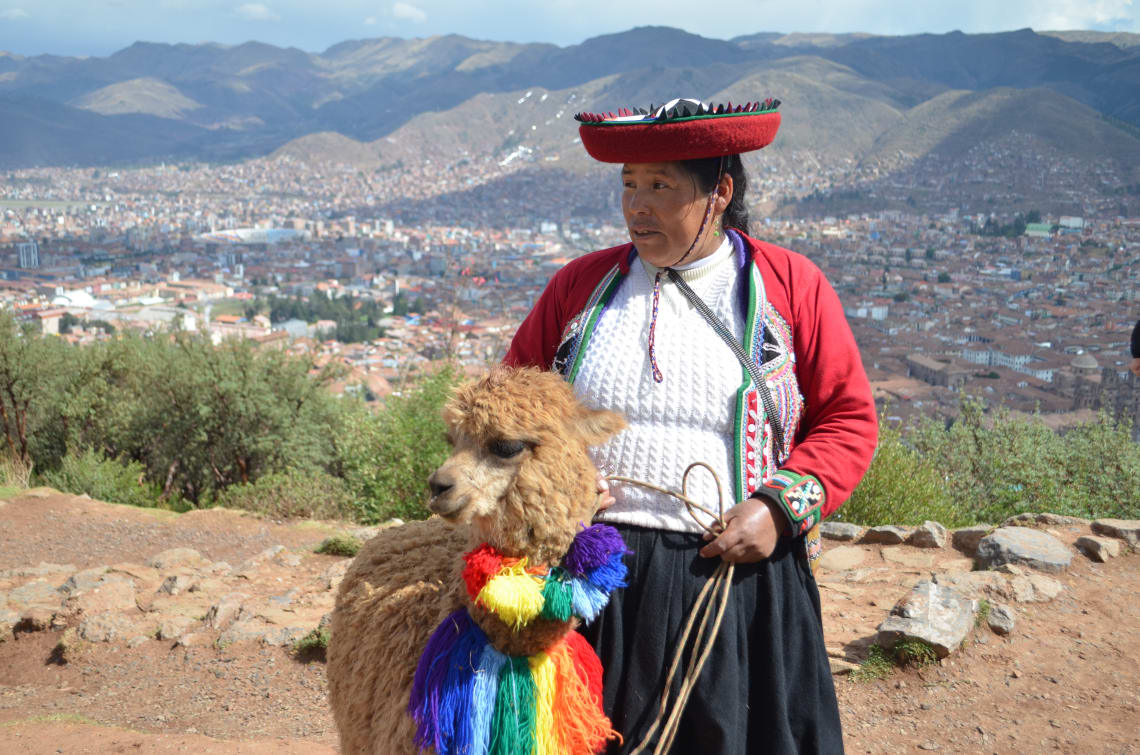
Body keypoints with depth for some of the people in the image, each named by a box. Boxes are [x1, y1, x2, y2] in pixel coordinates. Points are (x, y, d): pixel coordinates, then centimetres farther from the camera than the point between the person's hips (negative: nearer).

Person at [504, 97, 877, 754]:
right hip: (595, 582, 2)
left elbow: (850, 418, 4)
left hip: (742, 575, -1)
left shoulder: (791, 287, 2)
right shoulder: (580, 285, 8)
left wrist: (781, 507, -9)